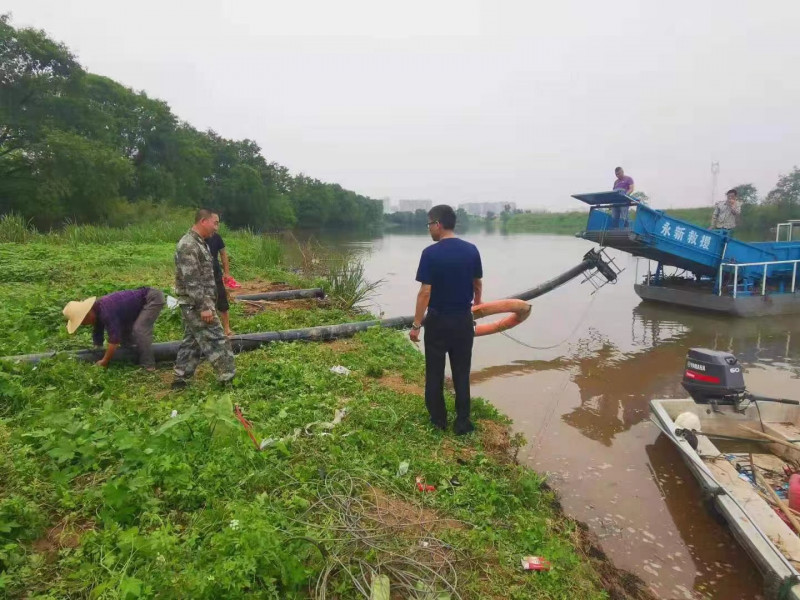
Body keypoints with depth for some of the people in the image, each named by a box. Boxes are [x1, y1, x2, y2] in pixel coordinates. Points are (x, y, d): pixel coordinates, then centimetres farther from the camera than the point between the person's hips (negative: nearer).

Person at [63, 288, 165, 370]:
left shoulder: (106, 312, -28)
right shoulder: (98, 311, 2)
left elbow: (115, 339, -26)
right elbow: (98, 336, 15)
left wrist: (103, 362, -15)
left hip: (153, 297, -10)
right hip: (144, 300, 10)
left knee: (139, 330, -21)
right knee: (124, 328, 14)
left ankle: (148, 365, -16)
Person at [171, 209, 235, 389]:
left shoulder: (199, 243, 14)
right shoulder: (189, 245, -19)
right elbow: (191, 281, -24)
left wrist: (207, 303, 23)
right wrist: (204, 307, -24)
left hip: (195, 305, 10)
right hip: (196, 305, -10)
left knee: (192, 342, 15)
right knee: (217, 340, -4)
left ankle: (180, 380, 23)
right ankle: (229, 378, 3)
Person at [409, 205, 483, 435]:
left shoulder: (430, 253, -15)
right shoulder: (471, 250, -2)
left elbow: (425, 292, -17)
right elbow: (477, 284, 11)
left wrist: (416, 325, -10)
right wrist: (477, 303, 31)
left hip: (438, 321, -3)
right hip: (463, 321, 4)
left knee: (435, 372, 12)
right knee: (461, 373, 12)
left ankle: (438, 419, 23)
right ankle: (462, 422, 18)